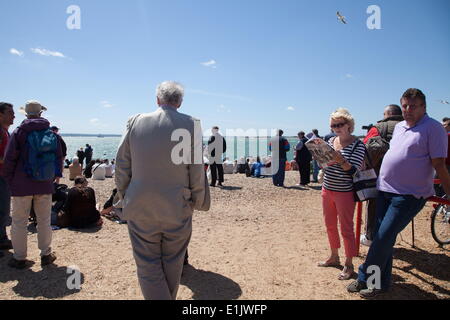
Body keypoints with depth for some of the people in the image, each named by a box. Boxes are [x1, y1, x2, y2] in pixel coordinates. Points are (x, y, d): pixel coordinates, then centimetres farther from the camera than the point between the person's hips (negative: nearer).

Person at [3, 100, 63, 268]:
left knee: (19, 221, 8)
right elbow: (59, 158, 8)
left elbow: (9, 159, -6)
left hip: (22, 185, -3)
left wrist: (10, 181, 4)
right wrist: (53, 177, 17)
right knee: (44, 220, 11)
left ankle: (19, 258, 16)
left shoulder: (19, 132, -7)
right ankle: (46, 255, 18)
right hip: (45, 185, 3)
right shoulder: (52, 134, 3)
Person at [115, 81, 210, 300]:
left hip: (141, 209, 0)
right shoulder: (190, 125, -8)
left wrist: (124, 196, 15)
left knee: (148, 266, 11)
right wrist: (199, 202, 5)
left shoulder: (136, 122, -3)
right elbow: (197, 171, -8)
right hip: (178, 210, 0)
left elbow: (121, 165, 2)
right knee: (172, 264, 20)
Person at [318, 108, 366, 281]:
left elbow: (352, 170, -19)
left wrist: (340, 159, -35)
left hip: (344, 193, -6)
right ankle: (334, 257, 35)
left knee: (346, 229, 3)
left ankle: (349, 265, 19)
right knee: (330, 226, 17)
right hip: (327, 189, 7)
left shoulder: (358, 145, -11)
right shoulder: (331, 141, 7)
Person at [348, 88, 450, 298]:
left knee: (384, 238, -7)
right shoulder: (399, 126, 12)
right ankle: (382, 282, 25)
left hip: (409, 195, -7)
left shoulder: (433, 128, -8)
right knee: (382, 238, 11)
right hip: (385, 190, 7)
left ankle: (365, 278, 9)